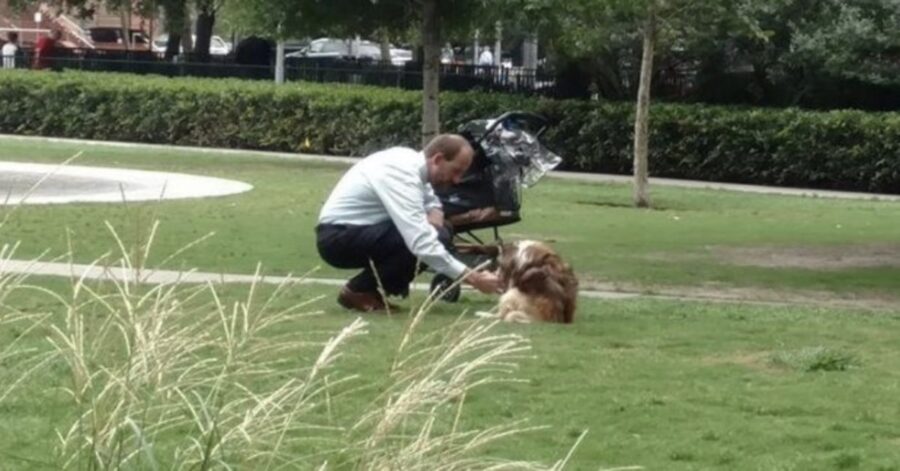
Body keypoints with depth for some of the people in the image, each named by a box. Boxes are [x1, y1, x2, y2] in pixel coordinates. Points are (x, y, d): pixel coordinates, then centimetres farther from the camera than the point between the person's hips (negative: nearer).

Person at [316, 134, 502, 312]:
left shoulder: (411, 160, 2)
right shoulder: (402, 175, -27)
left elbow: (431, 202, 21)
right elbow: (421, 243, -36)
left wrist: (434, 217, -5)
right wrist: (473, 278, -34)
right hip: (337, 238, -10)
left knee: (438, 235, -2)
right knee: (425, 242, -27)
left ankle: (367, 286, 5)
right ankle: (358, 291, -9)